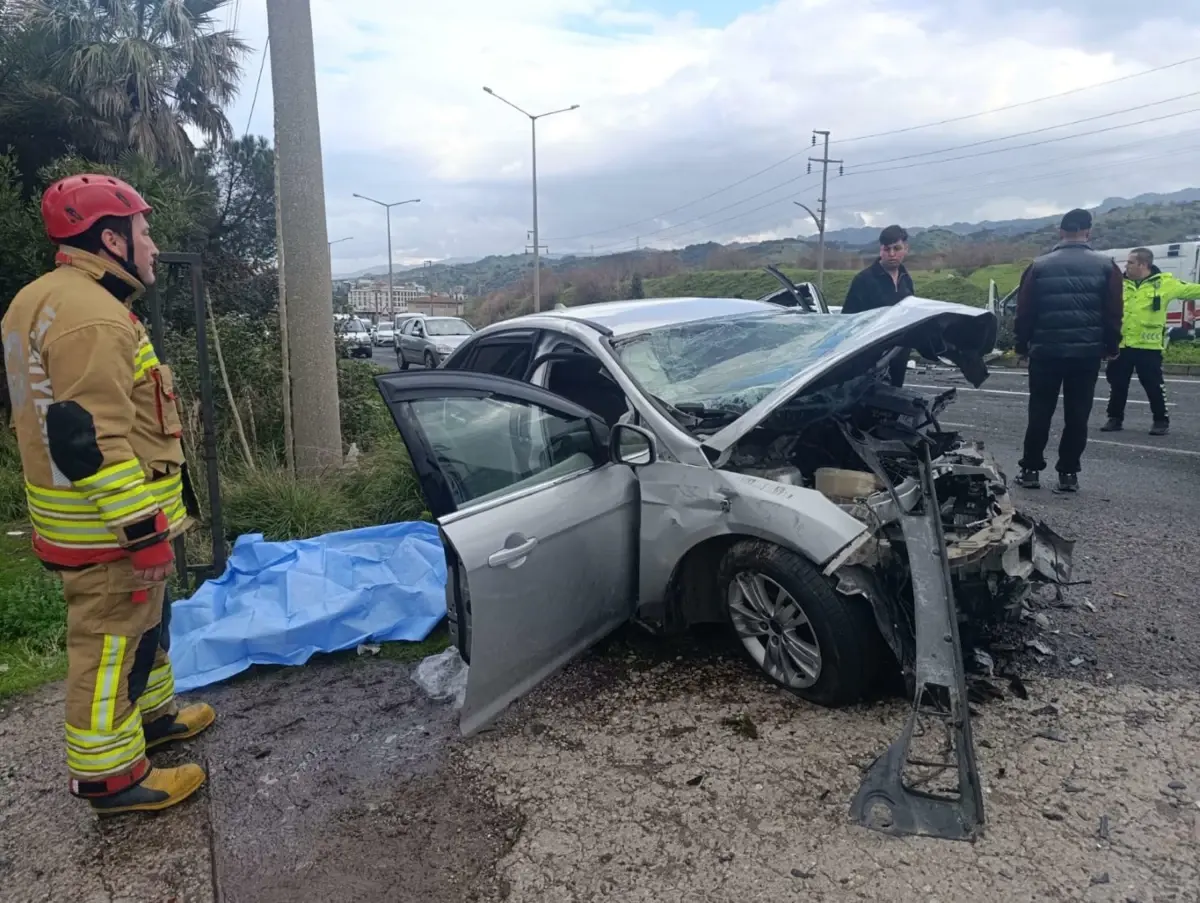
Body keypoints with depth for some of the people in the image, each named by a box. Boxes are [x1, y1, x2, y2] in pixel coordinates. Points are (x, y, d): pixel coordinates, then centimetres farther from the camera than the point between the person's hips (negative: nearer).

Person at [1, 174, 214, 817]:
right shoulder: (89, 317, -22)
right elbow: (93, 442, -28)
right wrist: (143, 533, -24)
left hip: (84, 516, 11)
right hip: (109, 528, -11)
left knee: (141, 623, 24)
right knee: (112, 643, 2)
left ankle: (152, 713, 42)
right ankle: (110, 776, 16)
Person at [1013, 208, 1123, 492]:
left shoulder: (1039, 266, 0)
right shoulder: (1105, 266, 1)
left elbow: (1024, 312, 0)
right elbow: (1113, 314, 2)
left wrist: (1022, 346, 9)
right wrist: (1110, 347, 12)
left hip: (1046, 351, 0)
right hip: (1087, 352, 0)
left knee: (1040, 413, 8)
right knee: (1077, 415, 7)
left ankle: (1030, 469, 11)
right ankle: (1068, 473, 9)